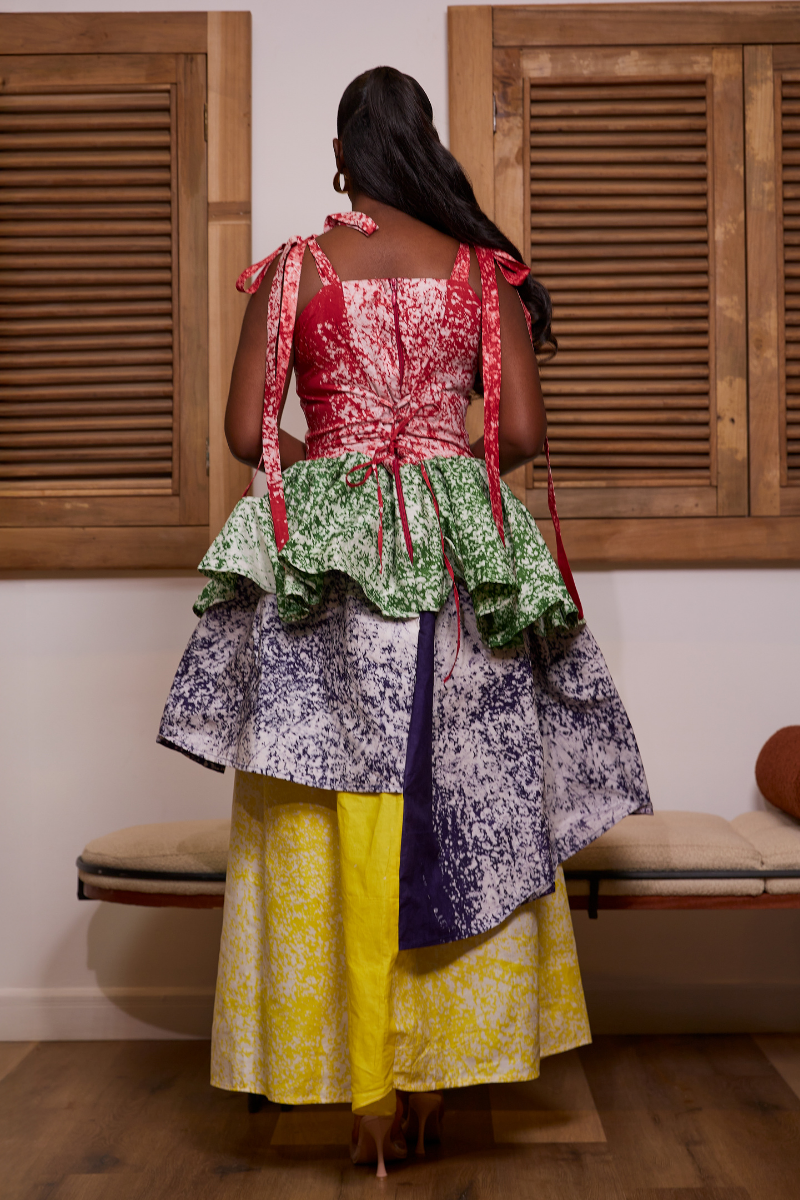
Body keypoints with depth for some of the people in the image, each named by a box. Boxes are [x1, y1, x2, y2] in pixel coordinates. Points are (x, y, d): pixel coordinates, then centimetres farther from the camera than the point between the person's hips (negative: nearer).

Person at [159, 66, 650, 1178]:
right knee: (461, 807, 10)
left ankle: (369, 1086, 12)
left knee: (344, 816, 5)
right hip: (460, 562, 2)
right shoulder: (481, 270, 2)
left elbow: (247, 432, -2)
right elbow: (524, 433, 0)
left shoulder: (291, 270, 0)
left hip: (326, 550, -1)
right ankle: (438, 1068, 18)